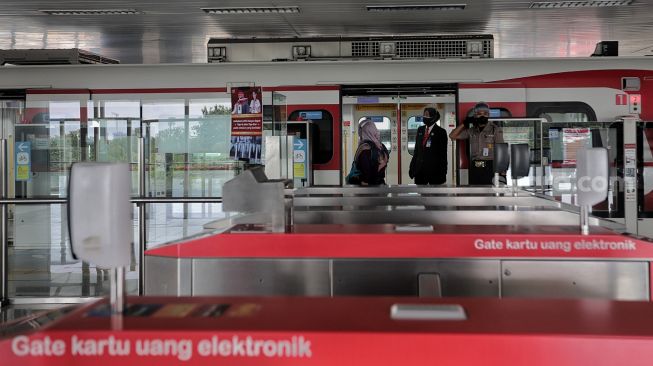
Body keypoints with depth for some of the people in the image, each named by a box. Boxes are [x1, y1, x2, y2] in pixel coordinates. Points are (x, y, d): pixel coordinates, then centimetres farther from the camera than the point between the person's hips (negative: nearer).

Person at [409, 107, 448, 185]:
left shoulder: (440, 132, -5)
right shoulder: (420, 130, 11)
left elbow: (443, 154, -6)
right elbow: (416, 150, 13)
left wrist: (443, 173, -9)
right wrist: (412, 167, 9)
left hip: (434, 169, -5)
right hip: (420, 169, 5)